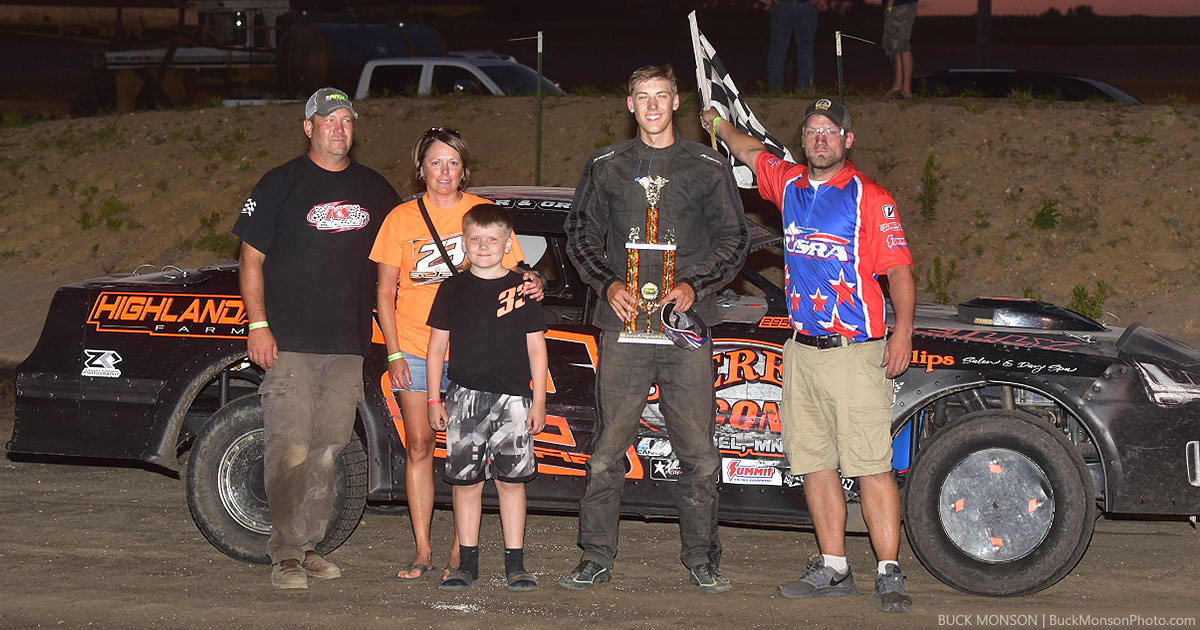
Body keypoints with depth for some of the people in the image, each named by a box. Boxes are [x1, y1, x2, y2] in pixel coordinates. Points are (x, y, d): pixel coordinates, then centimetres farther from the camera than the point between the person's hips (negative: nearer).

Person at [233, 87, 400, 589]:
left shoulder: (375, 189, 13)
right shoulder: (281, 185, 1)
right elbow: (252, 259, 0)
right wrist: (258, 325, -9)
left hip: (348, 345, 4)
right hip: (288, 344, -4)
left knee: (327, 451, 7)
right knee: (290, 449, -10)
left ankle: (309, 546, 16)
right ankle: (285, 554, -5)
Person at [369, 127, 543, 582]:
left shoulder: (483, 212, 4)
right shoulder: (402, 218, 4)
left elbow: (512, 269, 8)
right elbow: (385, 292, 6)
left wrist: (532, 284, -16)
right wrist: (395, 354, -2)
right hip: (415, 349, 0)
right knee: (420, 446, 1)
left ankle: (460, 549, 8)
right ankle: (423, 550, 6)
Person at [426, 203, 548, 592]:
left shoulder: (521, 288, 5)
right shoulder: (454, 289, 7)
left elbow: (536, 346, 8)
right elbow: (437, 345, 10)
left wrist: (539, 401, 3)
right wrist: (434, 400, 5)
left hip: (513, 399, -1)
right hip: (465, 397, 1)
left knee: (512, 480, 1)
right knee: (466, 481, 2)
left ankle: (515, 563, 7)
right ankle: (467, 563, 10)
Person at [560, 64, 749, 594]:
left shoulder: (708, 168, 10)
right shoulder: (606, 167, 12)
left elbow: (733, 239, 10)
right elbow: (580, 235, 14)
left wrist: (695, 285, -5)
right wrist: (609, 284, -2)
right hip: (624, 326, 1)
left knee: (698, 451, -1)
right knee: (607, 450, -1)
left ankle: (702, 559, 9)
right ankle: (596, 558, 7)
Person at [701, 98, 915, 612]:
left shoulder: (871, 199, -3)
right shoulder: (788, 184, 12)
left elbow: (900, 270, -6)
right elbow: (750, 152, 34)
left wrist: (903, 331, -15)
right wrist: (718, 123, 31)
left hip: (856, 352, -6)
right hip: (801, 352, 6)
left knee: (872, 467, -9)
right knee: (814, 465, 8)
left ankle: (889, 574, -7)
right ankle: (834, 569, 16)